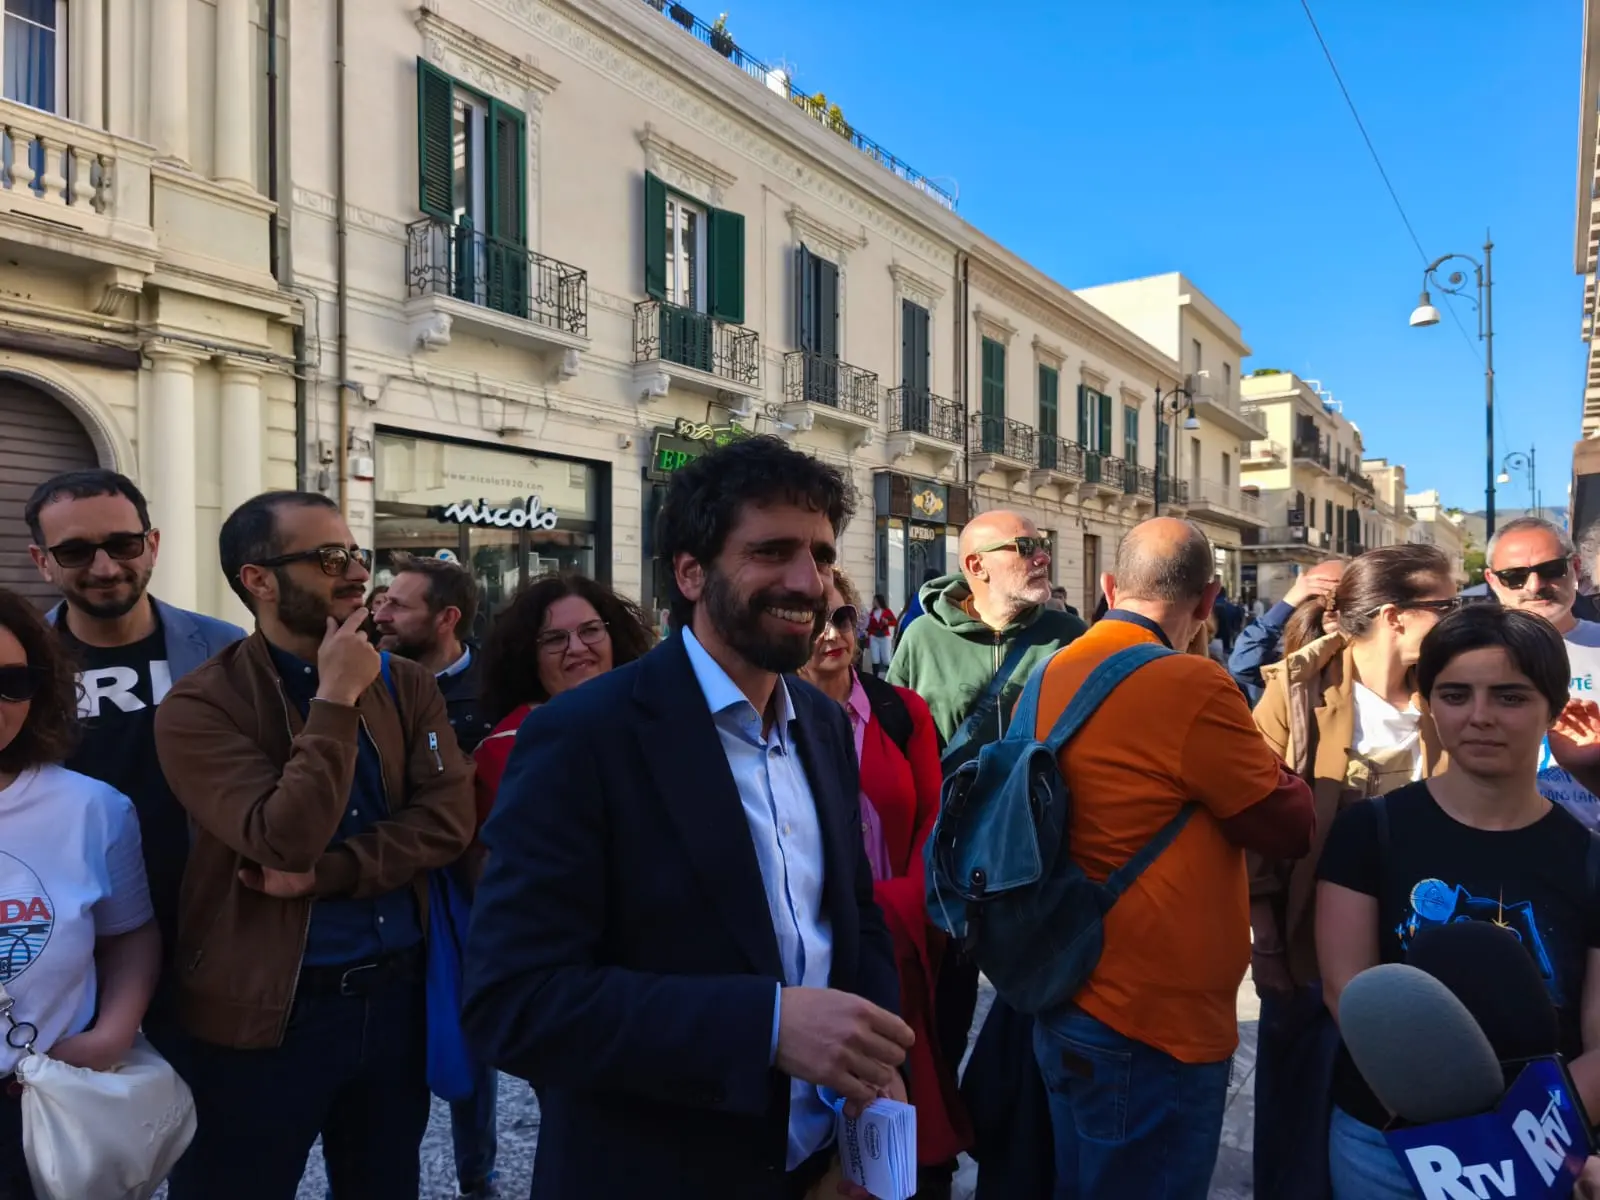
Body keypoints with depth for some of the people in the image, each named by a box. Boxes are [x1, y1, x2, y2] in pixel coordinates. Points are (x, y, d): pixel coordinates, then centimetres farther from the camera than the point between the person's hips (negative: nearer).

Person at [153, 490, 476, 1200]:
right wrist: (335, 700, -22)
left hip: (398, 993, 4)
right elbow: (285, 842, -23)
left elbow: (447, 820, -8)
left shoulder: (408, 686, 2)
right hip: (264, 1009, -4)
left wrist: (324, 875, -18)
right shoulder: (200, 706, -12)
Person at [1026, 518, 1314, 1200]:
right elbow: (1292, 828, -10)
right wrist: (1264, 760, 7)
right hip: (1155, 1022, -7)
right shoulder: (1191, 685, -21)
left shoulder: (1051, 676, 2)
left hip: (1070, 1002, 8)